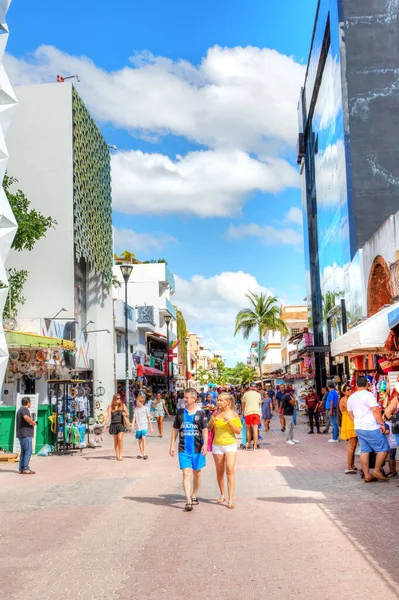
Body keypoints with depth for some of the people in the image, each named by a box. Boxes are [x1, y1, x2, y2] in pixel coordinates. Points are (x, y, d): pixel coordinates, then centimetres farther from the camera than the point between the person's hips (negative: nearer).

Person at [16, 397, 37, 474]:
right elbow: (26, 417, -32)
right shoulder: (25, 409, -11)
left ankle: (21, 469, 14)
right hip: (25, 434, -10)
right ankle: (25, 469, -10)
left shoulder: (20, 410, 22)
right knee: (28, 451, -9)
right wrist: (32, 422, -18)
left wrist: (32, 422, 23)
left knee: (23, 451, 13)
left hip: (21, 434, 10)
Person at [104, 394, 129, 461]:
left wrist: (125, 414, -10)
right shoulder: (110, 407, 5)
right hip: (114, 425, 1)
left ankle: (120, 455, -10)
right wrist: (105, 424, -13)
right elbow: (108, 416, -1)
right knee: (116, 440, 6)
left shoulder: (122, 405, 7)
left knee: (120, 439, -15)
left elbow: (127, 414, 14)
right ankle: (117, 455, 15)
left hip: (121, 424, -1)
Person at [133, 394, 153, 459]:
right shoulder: (136, 409, 9)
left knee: (143, 438, -22)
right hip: (138, 427, 4)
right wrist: (133, 424, -14)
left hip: (144, 426, -4)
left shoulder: (145, 408, 1)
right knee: (139, 440, 10)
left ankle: (144, 453, -18)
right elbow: (134, 417, 5)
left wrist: (151, 427, 6)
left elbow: (149, 418, 5)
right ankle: (141, 454, 23)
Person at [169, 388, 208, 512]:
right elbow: (175, 429, 11)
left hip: (197, 448, 0)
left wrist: (205, 444, -15)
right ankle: (188, 501, -12)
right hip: (184, 449, 1)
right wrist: (172, 445, 7)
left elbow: (205, 429, -2)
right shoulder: (180, 412, 5)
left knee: (197, 473, 12)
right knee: (186, 474, -8)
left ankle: (194, 496, 31)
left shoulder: (201, 412, -1)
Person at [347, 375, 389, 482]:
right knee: (383, 448, 3)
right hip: (371, 428, -8)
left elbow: (350, 414, 18)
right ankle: (377, 471, 2)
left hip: (359, 428, 8)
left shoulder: (351, 397, 10)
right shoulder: (368, 395, -13)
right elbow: (375, 410, -21)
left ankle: (367, 476, 8)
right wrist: (382, 423, -15)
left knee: (364, 451, 8)